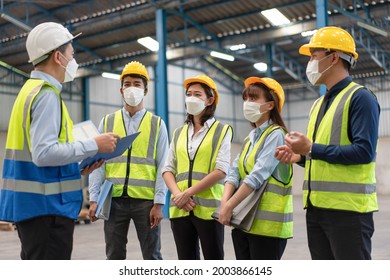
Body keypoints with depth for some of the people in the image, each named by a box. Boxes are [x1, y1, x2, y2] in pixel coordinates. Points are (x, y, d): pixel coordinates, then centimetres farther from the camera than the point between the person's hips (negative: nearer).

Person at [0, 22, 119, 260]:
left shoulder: (32, 90, 16)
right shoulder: (47, 94, -15)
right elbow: (43, 153, -25)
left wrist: (79, 166, 12)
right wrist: (94, 145, -17)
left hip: (32, 203, 10)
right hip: (46, 205, -10)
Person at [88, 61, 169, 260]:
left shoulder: (157, 124, 4)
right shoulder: (107, 122, 8)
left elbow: (162, 166, 0)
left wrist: (159, 203, -7)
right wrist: (94, 199, -2)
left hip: (146, 200, -1)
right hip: (114, 199, 2)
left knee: (152, 257, 8)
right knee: (114, 257, 9)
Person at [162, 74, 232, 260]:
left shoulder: (222, 131, 1)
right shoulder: (179, 133, 15)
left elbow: (221, 171, -10)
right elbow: (168, 169, 10)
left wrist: (188, 193, -14)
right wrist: (177, 194, -9)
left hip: (208, 208, -4)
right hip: (180, 209, 4)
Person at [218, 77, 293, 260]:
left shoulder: (276, 135, -9)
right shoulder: (250, 138, 16)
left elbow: (257, 176, -18)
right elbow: (234, 173, 6)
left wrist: (229, 206, -16)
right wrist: (225, 202, -11)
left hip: (267, 222, -8)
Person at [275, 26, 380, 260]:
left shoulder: (360, 98, -9)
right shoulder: (319, 104, 17)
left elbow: (364, 152, -20)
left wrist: (311, 149, -17)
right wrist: (300, 156, 3)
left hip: (348, 208, -8)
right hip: (317, 206, 9)